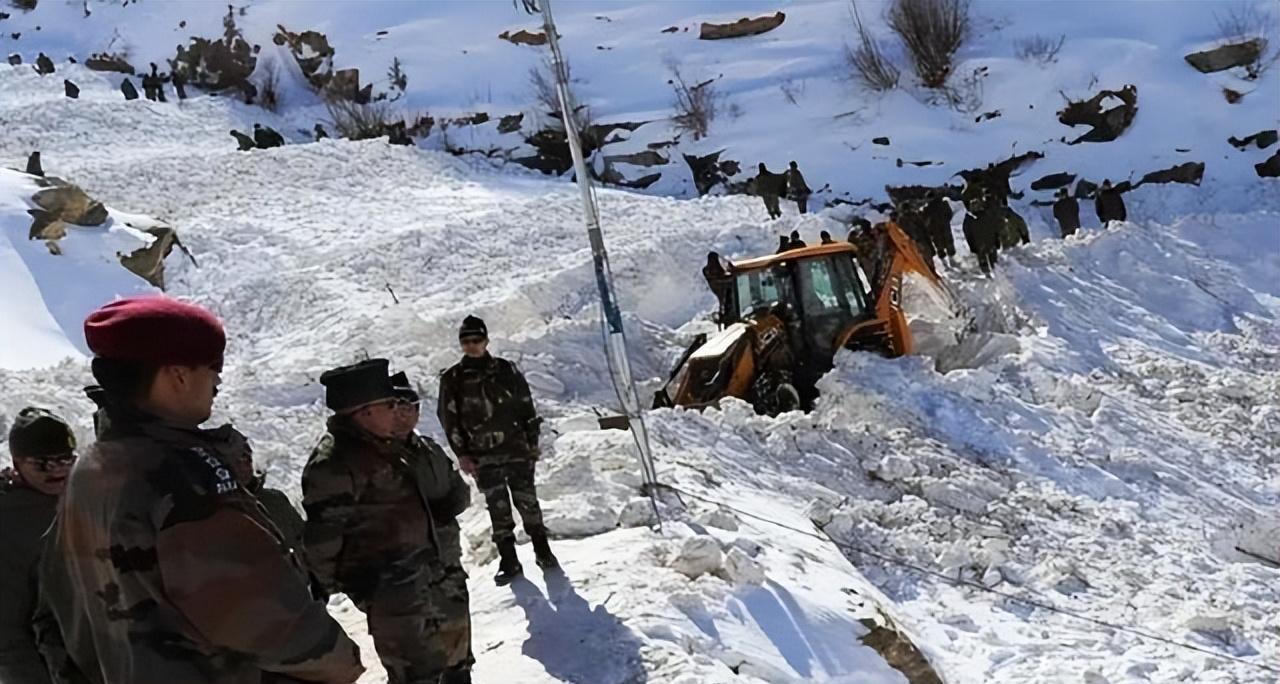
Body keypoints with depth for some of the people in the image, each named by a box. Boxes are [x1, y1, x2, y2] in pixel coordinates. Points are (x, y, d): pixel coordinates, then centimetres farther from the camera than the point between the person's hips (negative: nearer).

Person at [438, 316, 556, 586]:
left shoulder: (506, 370, 3)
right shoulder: (452, 379, 2)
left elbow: (527, 407, 7)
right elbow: (449, 420, 4)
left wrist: (533, 442, 4)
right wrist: (461, 454, -1)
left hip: (516, 449, 0)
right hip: (482, 457, 0)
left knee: (527, 501, 3)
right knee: (498, 508, 1)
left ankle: (542, 551, 16)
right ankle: (508, 561, 8)